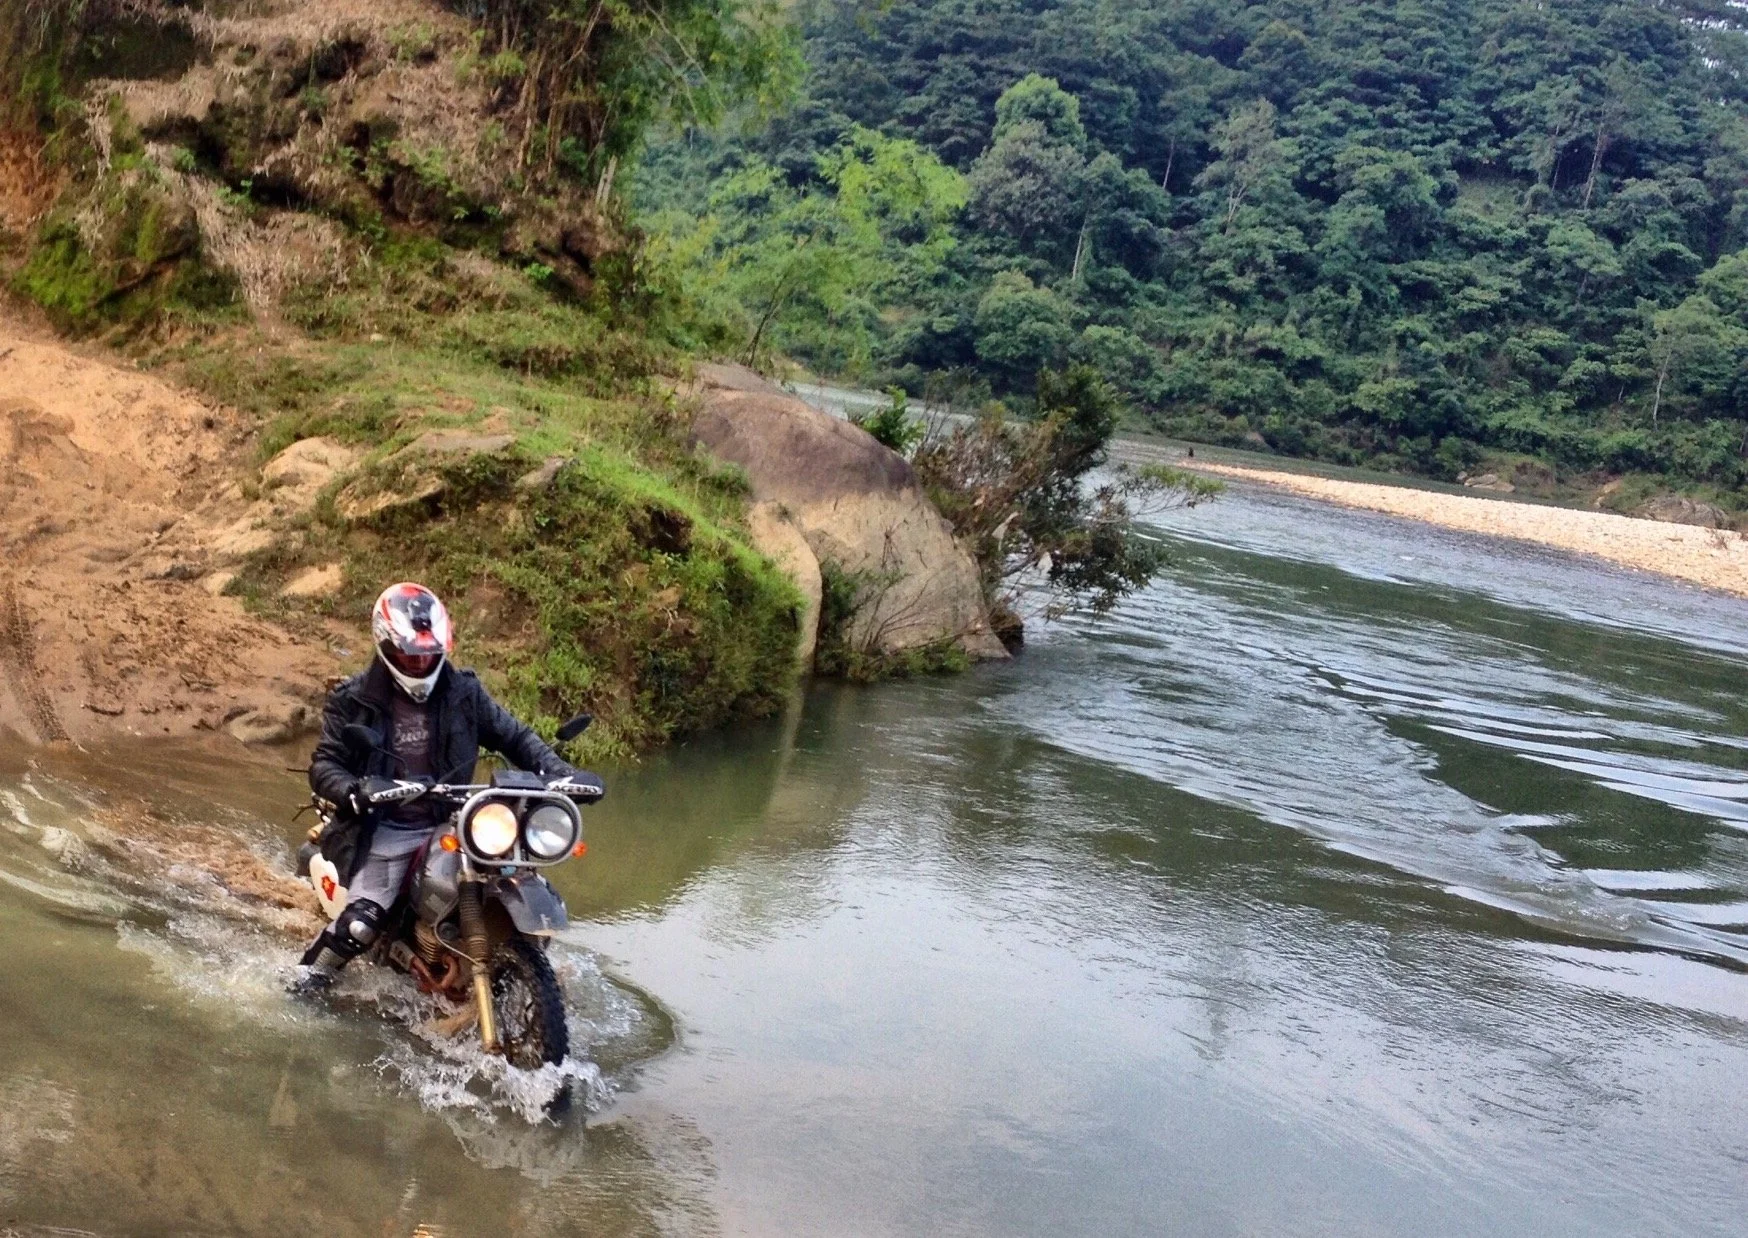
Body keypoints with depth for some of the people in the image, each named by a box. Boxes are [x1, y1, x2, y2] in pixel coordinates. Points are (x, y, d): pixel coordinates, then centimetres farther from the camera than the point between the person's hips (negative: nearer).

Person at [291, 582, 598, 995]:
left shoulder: (462, 692, 2)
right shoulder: (354, 701, -4)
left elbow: (513, 735, 6)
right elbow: (324, 765, -8)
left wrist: (560, 772, -12)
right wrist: (354, 791, -31)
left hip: (449, 824, 3)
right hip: (385, 831, -3)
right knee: (360, 924, -20)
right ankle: (304, 986, 7)